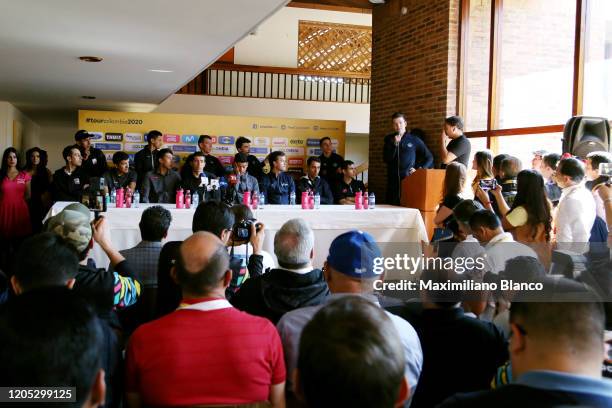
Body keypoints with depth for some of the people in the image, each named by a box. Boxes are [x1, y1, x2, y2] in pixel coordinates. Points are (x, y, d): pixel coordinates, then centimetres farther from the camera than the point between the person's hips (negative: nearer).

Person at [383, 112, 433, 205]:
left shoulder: (414, 140, 6)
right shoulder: (389, 139, 12)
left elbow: (429, 158, 8)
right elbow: (386, 159, -1)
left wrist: (420, 170, -5)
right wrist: (395, 144, -10)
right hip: (393, 181, 2)